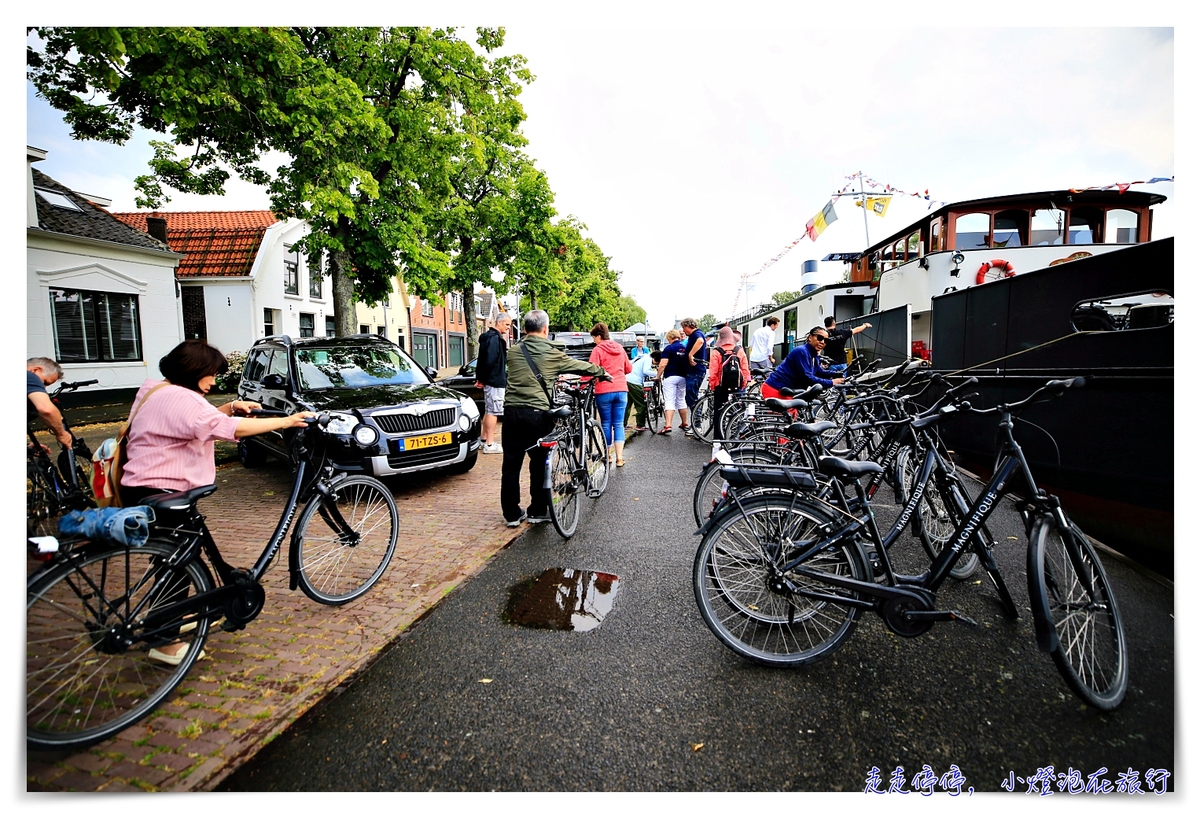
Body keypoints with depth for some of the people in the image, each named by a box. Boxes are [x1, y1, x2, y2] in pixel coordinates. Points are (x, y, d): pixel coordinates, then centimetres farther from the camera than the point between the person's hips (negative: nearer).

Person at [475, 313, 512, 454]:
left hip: (491, 380, 10)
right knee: (493, 412, -5)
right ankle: (489, 445, -1)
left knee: (489, 411, 17)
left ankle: (483, 440, 26)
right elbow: (490, 360, -24)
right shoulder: (494, 338, -16)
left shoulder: (493, 337, 16)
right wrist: (483, 378, -14)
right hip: (495, 380, -10)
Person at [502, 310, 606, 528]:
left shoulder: (513, 352, 8)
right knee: (539, 464, 10)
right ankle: (538, 511, 19)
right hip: (537, 414, -3)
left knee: (511, 465, 8)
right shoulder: (552, 354, 1)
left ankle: (512, 514, 14)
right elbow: (581, 366, 13)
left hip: (512, 412, 3)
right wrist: (602, 371, 32)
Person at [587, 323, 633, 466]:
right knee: (619, 424, 6)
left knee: (606, 424, 9)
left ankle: (608, 455, 18)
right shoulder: (620, 348, 10)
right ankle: (619, 457, 1)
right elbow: (629, 368, 16)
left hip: (604, 391, -4)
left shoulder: (598, 350, -6)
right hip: (621, 390, 4)